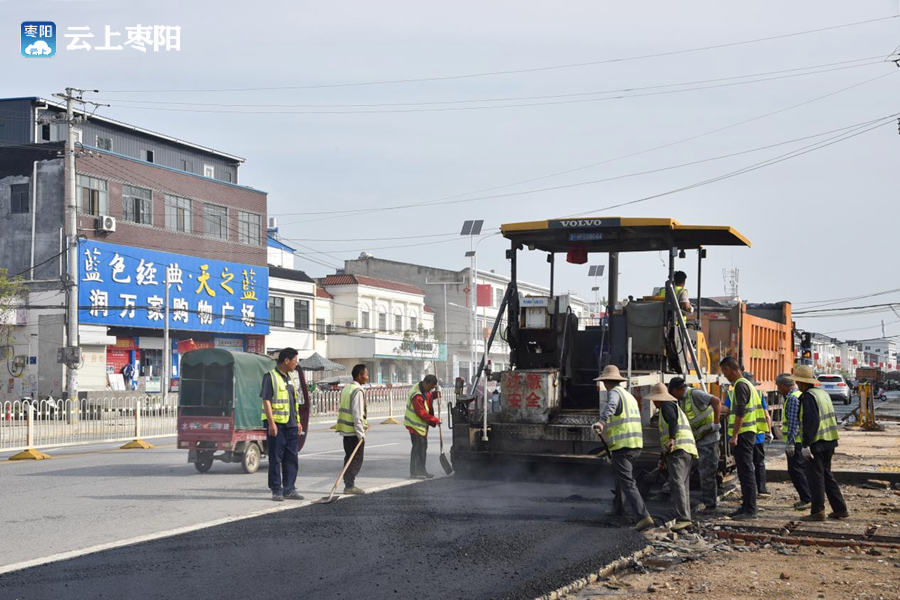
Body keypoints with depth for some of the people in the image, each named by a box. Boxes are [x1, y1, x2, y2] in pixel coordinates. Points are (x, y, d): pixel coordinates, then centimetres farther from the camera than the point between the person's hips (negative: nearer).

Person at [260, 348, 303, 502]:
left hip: (291, 425, 8)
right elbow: (266, 401, -15)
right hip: (276, 424, -8)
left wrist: (297, 421, 18)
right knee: (276, 459, -1)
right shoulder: (270, 377, -9)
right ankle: (277, 490, 5)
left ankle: (289, 489, 15)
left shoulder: (289, 378, 17)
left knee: (291, 458, 8)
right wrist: (271, 423, -20)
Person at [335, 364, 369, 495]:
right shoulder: (358, 391, -16)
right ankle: (349, 486, -4)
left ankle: (348, 485, 16)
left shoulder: (346, 388, 14)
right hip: (354, 430, -9)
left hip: (346, 430, 9)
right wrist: (360, 433, -20)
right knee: (357, 459, -3)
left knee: (349, 457, 13)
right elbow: (357, 414, -21)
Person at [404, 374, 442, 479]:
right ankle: (414, 473, -5)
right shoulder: (417, 395, -26)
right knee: (417, 447, -8)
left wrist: (434, 394, -2)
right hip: (415, 425, -10)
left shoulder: (425, 390, 3)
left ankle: (422, 471, 24)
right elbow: (422, 413, -25)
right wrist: (435, 420, -19)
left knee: (423, 447, 15)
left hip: (423, 424, 10)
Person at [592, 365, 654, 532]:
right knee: (622, 476, 27)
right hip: (636, 445, 9)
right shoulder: (629, 395, 19)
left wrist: (601, 422, -47)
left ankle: (643, 516, -21)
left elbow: (611, 407, -32)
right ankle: (617, 507, 44)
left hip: (621, 446, -9)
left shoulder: (614, 393, -8)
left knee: (627, 483, -11)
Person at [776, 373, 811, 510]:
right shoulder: (797, 395, 17)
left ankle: (807, 499, -8)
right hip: (802, 441, 10)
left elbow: (793, 422, -21)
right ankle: (806, 498, 17)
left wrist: (790, 442, -22)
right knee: (802, 469, 13)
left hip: (796, 441, -10)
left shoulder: (792, 398, -15)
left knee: (795, 470, -8)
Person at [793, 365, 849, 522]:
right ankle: (840, 509, 18)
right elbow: (833, 419, 18)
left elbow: (811, 422, -23)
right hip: (829, 442, 9)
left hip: (816, 444, -9)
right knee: (827, 476, 16)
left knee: (815, 478, -2)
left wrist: (805, 445, -21)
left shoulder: (808, 397, -15)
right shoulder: (823, 393, 14)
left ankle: (817, 512, 0)